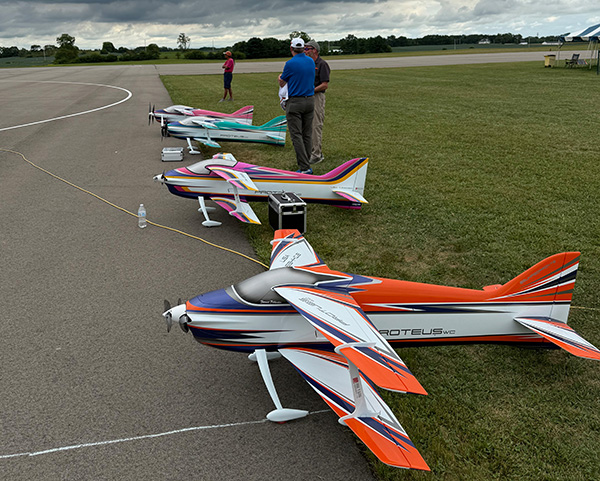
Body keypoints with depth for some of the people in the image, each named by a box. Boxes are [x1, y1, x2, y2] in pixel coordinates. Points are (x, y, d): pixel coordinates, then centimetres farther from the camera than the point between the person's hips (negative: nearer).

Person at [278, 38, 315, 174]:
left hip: (295, 102, -6)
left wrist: (281, 76, 24)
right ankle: (306, 164, 18)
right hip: (310, 100, 6)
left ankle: (304, 167, -9)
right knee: (307, 134, 12)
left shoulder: (290, 63, -12)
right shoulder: (311, 61, 6)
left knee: (296, 135, -4)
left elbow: (281, 83, 0)